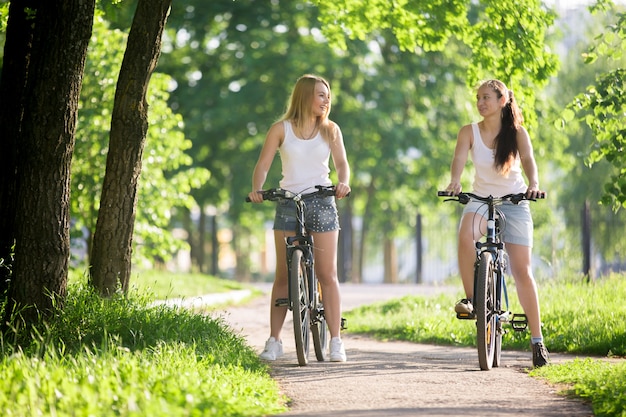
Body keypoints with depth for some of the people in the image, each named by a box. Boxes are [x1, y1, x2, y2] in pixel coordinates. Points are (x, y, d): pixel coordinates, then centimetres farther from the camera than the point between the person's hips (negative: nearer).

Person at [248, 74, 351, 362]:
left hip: (322, 203, 0)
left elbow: (341, 163, 0)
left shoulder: (330, 130, 8)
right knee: (283, 276, 1)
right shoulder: (281, 129, 3)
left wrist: (343, 183, -22)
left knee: (328, 275, -4)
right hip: (288, 204, 0)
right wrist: (257, 189, -20)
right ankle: (274, 341, 6)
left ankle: (336, 342, -3)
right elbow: (263, 165, -1)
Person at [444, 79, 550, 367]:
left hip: (514, 202, -1)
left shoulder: (517, 132, -6)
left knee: (522, 271, -5)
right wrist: (454, 181, -41)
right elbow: (459, 159, -19)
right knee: (466, 235, -35)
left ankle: (537, 340, 2)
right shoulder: (469, 132, -4)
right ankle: (470, 298, -20)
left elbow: (528, 159, -21)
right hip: (481, 200, 1)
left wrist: (534, 184, -42)